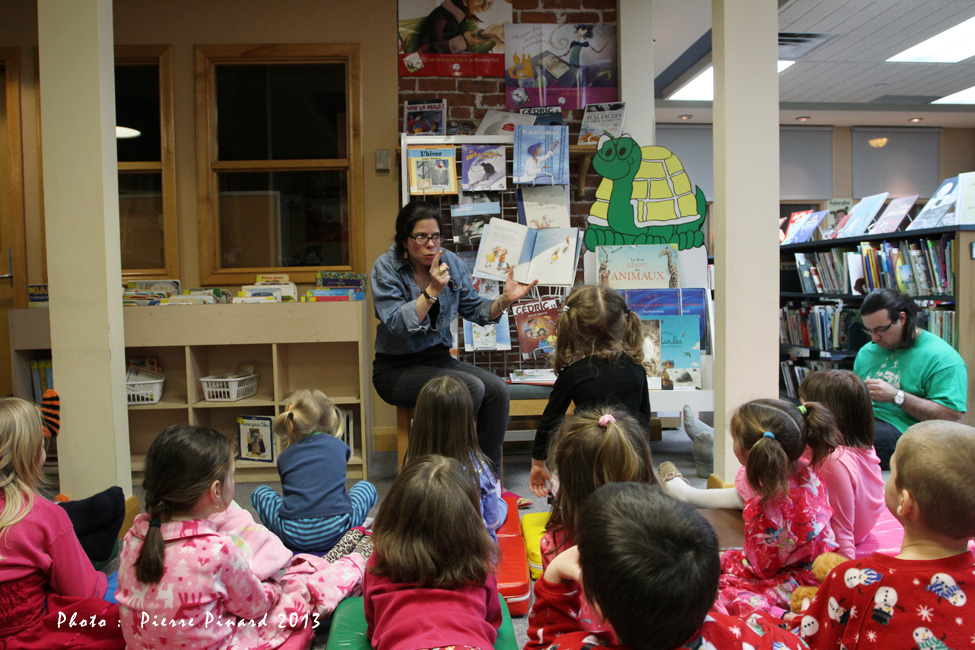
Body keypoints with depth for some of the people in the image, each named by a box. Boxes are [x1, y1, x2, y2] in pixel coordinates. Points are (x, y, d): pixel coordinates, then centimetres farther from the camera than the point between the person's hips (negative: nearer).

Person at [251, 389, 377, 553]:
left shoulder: (284, 457, 11)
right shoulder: (339, 446, 12)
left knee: (259, 493, 26)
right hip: (335, 533, 0)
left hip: (293, 536, 0)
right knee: (367, 487, 26)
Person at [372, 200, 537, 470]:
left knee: (497, 388, -19)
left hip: (438, 357, 5)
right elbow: (397, 324, -21)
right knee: (472, 387, -27)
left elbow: (475, 309, 7)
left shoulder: (451, 262, 2)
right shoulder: (386, 268, -10)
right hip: (397, 368, -5)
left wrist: (505, 300, -12)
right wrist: (432, 290, -27)